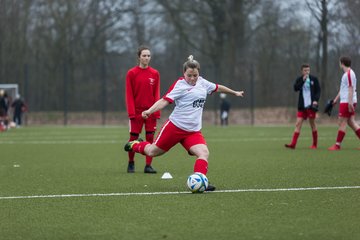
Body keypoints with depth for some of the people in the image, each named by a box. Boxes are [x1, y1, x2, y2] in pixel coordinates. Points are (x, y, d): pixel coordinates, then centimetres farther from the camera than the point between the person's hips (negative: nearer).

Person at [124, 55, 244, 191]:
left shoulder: (202, 83, 9)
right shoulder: (180, 85, -10)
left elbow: (217, 88, 28)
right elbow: (165, 100, -19)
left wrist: (234, 93, 42)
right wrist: (149, 111, -35)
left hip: (193, 131, 5)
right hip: (175, 127, -5)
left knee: (204, 153, -20)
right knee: (153, 152, 8)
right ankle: (136, 145, 39)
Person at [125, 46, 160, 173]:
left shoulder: (155, 74, 5)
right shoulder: (131, 73, -2)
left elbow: (156, 94, 5)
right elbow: (129, 94, -3)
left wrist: (157, 112, -3)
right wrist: (131, 112, -11)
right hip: (137, 111, -2)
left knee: (150, 138, -2)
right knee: (133, 138, 1)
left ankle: (148, 165, 2)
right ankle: (131, 163, 20)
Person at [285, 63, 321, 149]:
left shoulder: (314, 79, 2)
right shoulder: (299, 79, 7)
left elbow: (318, 90, 1)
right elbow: (295, 88, -9)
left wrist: (316, 100, -14)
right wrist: (303, 80, -17)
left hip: (311, 105, -2)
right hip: (302, 106, 2)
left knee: (312, 123, 3)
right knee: (298, 123, -6)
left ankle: (314, 144, 14)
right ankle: (293, 144, -12)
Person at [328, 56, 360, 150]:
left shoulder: (349, 74, -14)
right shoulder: (346, 74, 18)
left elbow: (351, 89, -20)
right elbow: (343, 89, 26)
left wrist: (350, 102, -24)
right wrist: (336, 99, 29)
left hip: (347, 102, -10)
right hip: (347, 102, 10)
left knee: (342, 123, -5)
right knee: (351, 122, 8)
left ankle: (337, 145, -1)